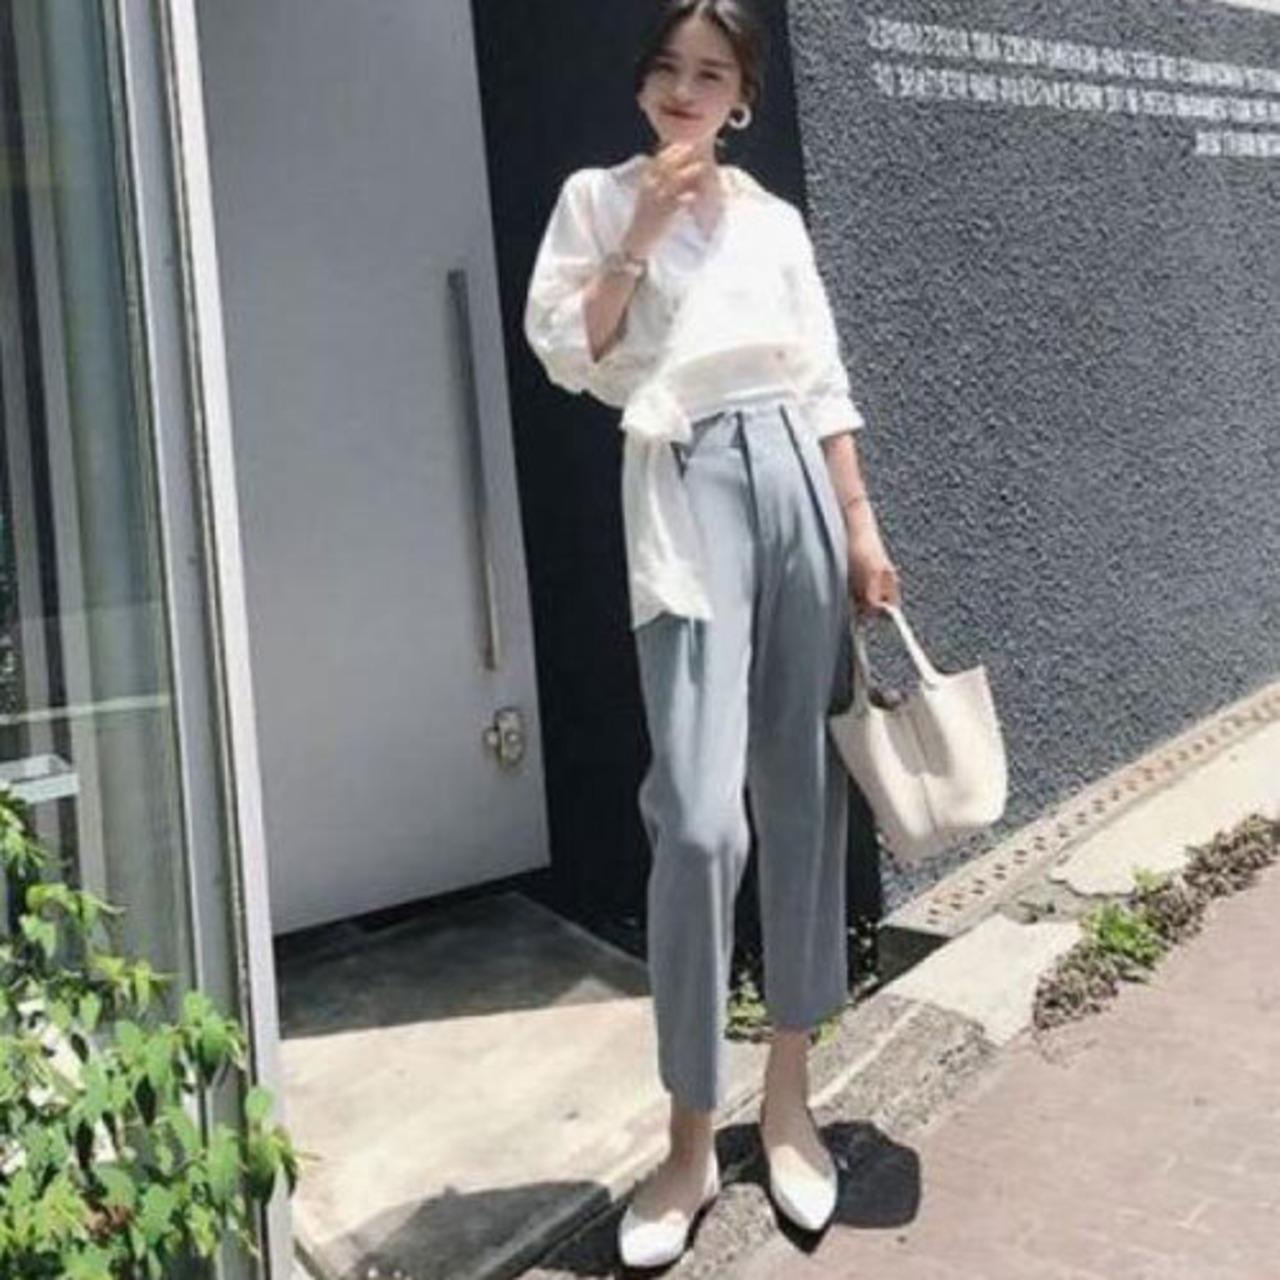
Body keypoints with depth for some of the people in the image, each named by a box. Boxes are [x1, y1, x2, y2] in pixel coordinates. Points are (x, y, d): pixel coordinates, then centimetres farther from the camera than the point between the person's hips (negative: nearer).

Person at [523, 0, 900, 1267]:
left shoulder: (775, 220, 16)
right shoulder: (598, 198, 9)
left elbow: (825, 383, 14)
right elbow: (563, 353, -2)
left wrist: (862, 525, 8)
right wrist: (642, 234, -6)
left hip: (796, 484, 4)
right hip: (685, 488, -4)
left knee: (802, 797, 4)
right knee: (699, 818, -14)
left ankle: (788, 1098, 17)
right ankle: (689, 1138, 0)